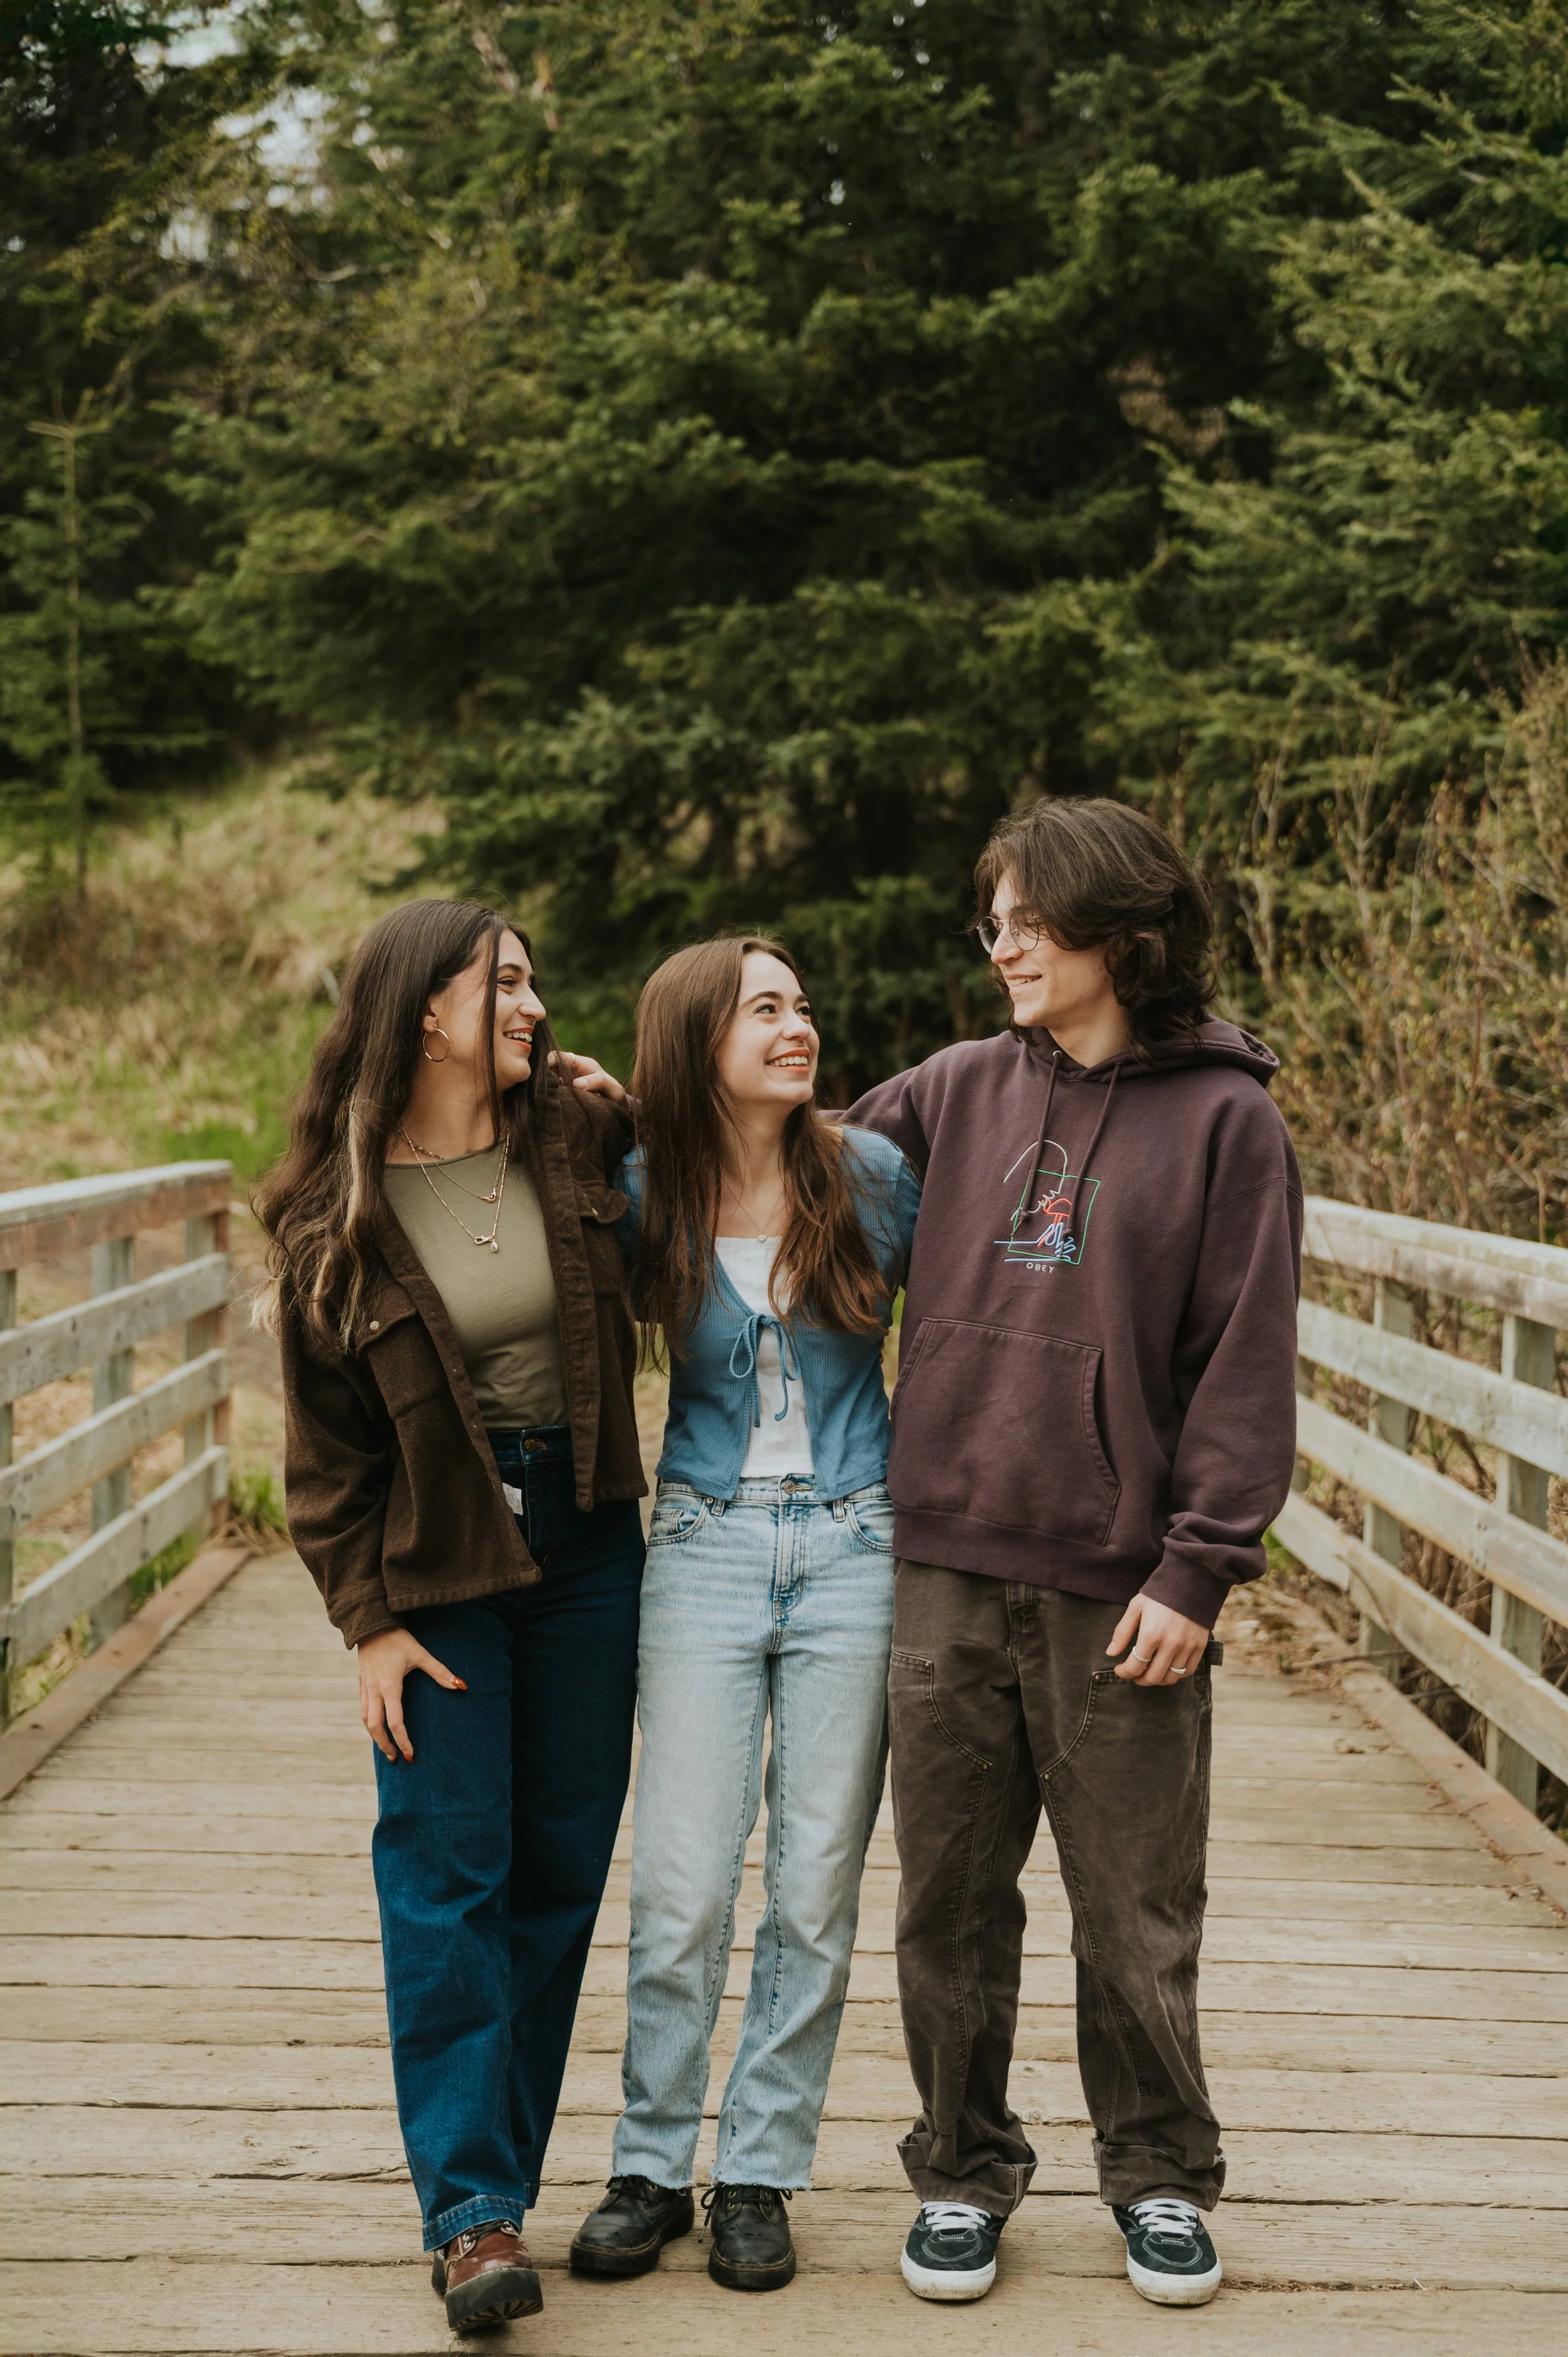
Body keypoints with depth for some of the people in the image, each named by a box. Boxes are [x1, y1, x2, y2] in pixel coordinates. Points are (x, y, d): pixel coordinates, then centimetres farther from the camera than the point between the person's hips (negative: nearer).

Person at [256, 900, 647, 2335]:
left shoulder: (577, 1145, -1)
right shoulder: (335, 1217, -7)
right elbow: (327, 1444, -2)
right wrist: (367, 1620, -6)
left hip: (584, 1543, 3)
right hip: (435, 1563, -3)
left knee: (563, 1866, 6)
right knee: (447, 1868, -5)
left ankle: (503, 2179, 17)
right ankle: (469, 2210, -2)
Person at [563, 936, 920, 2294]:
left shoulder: (872, 1176, -3)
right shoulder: (644, 1199, -2)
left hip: (853, 1552, 0)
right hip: (705, 1552, 0)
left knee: (816, 1889, 4)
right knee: (681, 1888, 0)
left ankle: (761, 2174, 17)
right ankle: (652, 2170, 16)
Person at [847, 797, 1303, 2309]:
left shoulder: (1224, 1117, -3)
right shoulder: (962, 1091, 8)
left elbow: (1246, 1362, -5)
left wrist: (1198, 1568, -10)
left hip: (1118, 1589, -3)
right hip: (946, 1572, 3)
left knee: (1136, 1912, 8)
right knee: (950, 1900, 11)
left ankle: (1157, 2175, 27)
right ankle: (964, 2170, 27)